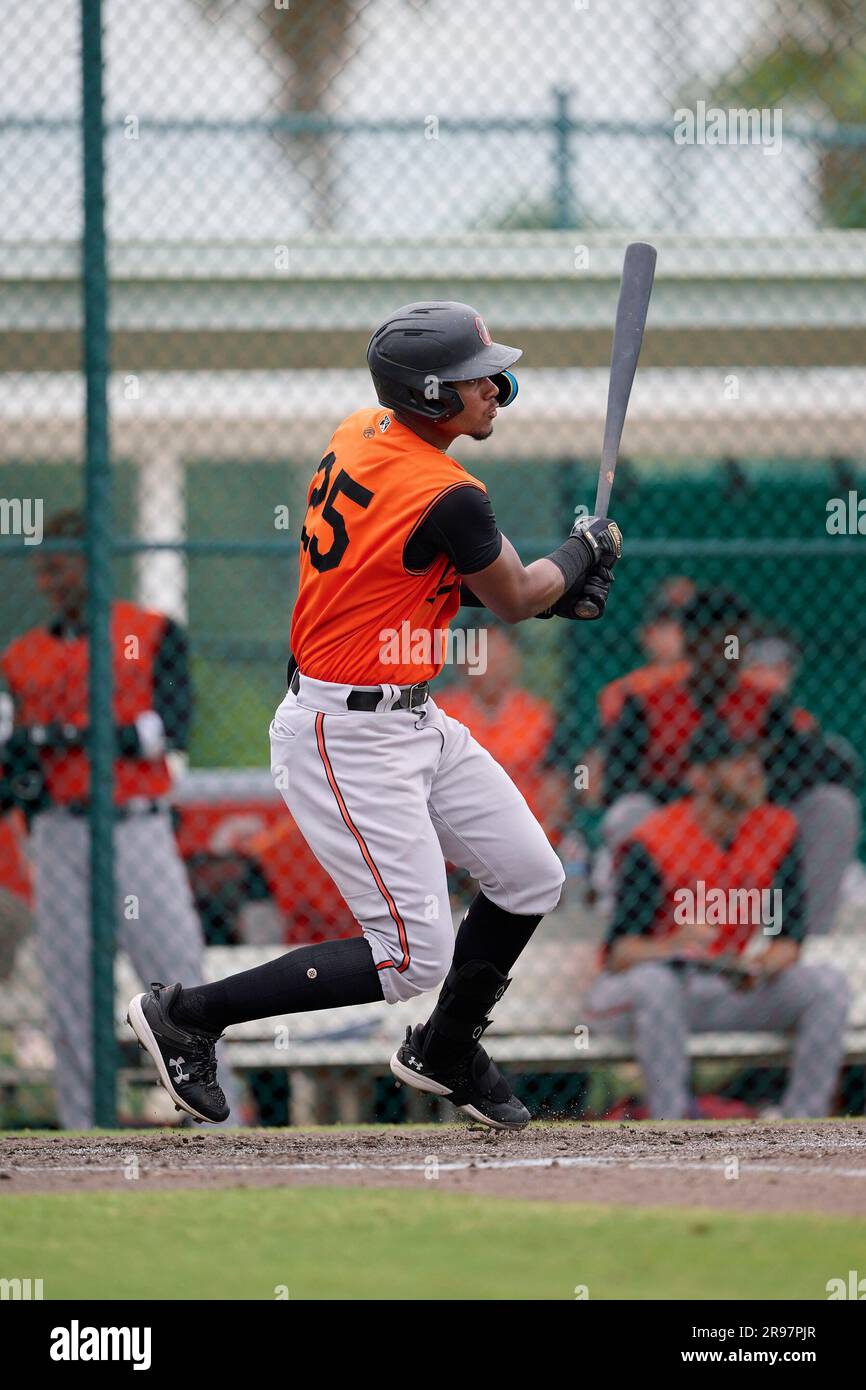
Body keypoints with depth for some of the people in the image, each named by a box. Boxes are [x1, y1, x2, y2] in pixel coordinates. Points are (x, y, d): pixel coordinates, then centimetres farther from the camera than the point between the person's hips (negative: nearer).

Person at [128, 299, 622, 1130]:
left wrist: (550, 586, 12)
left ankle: (445, 1052, 35)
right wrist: (583, 553, 14)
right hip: (349, 740, -10)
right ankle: (186, 1017, 2)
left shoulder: (359, 436, 4)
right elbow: (514, 600, -7)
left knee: (530, 879, 14)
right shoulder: (447, 497, -24)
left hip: (413, 719, 10)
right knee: (412, 960, -7)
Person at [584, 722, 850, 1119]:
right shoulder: (652, 844, -18)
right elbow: (620, 952, -24)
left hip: (726, 989, 5)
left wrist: (763, 967, -27)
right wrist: (675, 945, -46)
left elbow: (789, 937, -3)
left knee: (827, 983, -15)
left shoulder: (778, 830, -2)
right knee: (656, 981, -40)